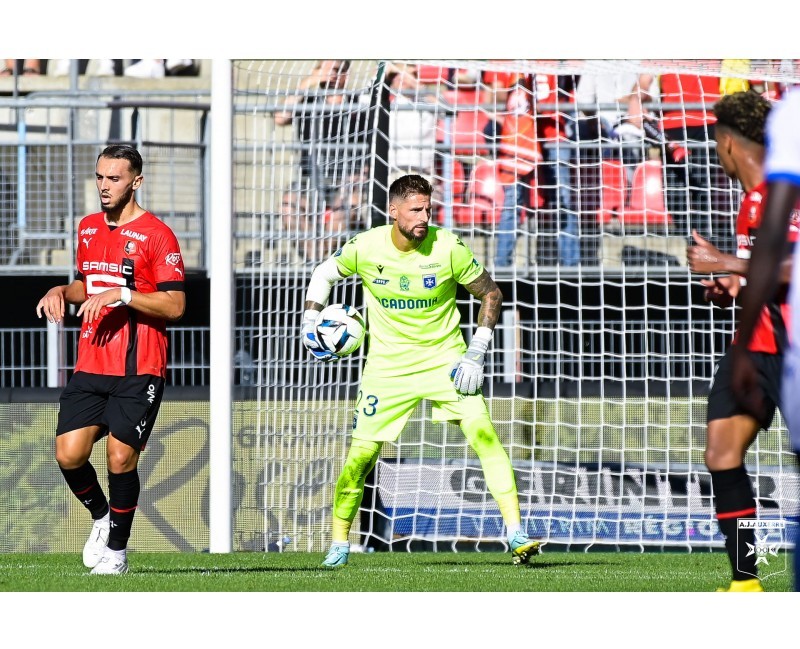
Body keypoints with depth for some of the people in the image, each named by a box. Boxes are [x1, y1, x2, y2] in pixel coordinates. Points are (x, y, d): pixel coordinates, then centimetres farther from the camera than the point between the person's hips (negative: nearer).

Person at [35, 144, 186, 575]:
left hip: (139, 370, -6)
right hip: (89, 366, 6)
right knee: (68, 454, -6)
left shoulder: (156, 235, -6)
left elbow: (175, 305, -11)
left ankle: (116, 549, 9)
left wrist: (122, 295, -21)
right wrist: (63, 292, 8)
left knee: (121, 459, -9)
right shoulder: (88, 228, 15)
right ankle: (101, 516, 22)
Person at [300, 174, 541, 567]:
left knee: (483, 433, -19)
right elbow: (325, 273, 12)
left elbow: (491, 294, -1)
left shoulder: (448, 248, -13)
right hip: (387, 366, 1)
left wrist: (476, 353, -8)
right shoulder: (365, 248, -10)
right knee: (362, 454, -2)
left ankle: (516, 535, -17)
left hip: (445, 358, -1)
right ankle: (339, 544, 19)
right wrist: (310, 321, -1)